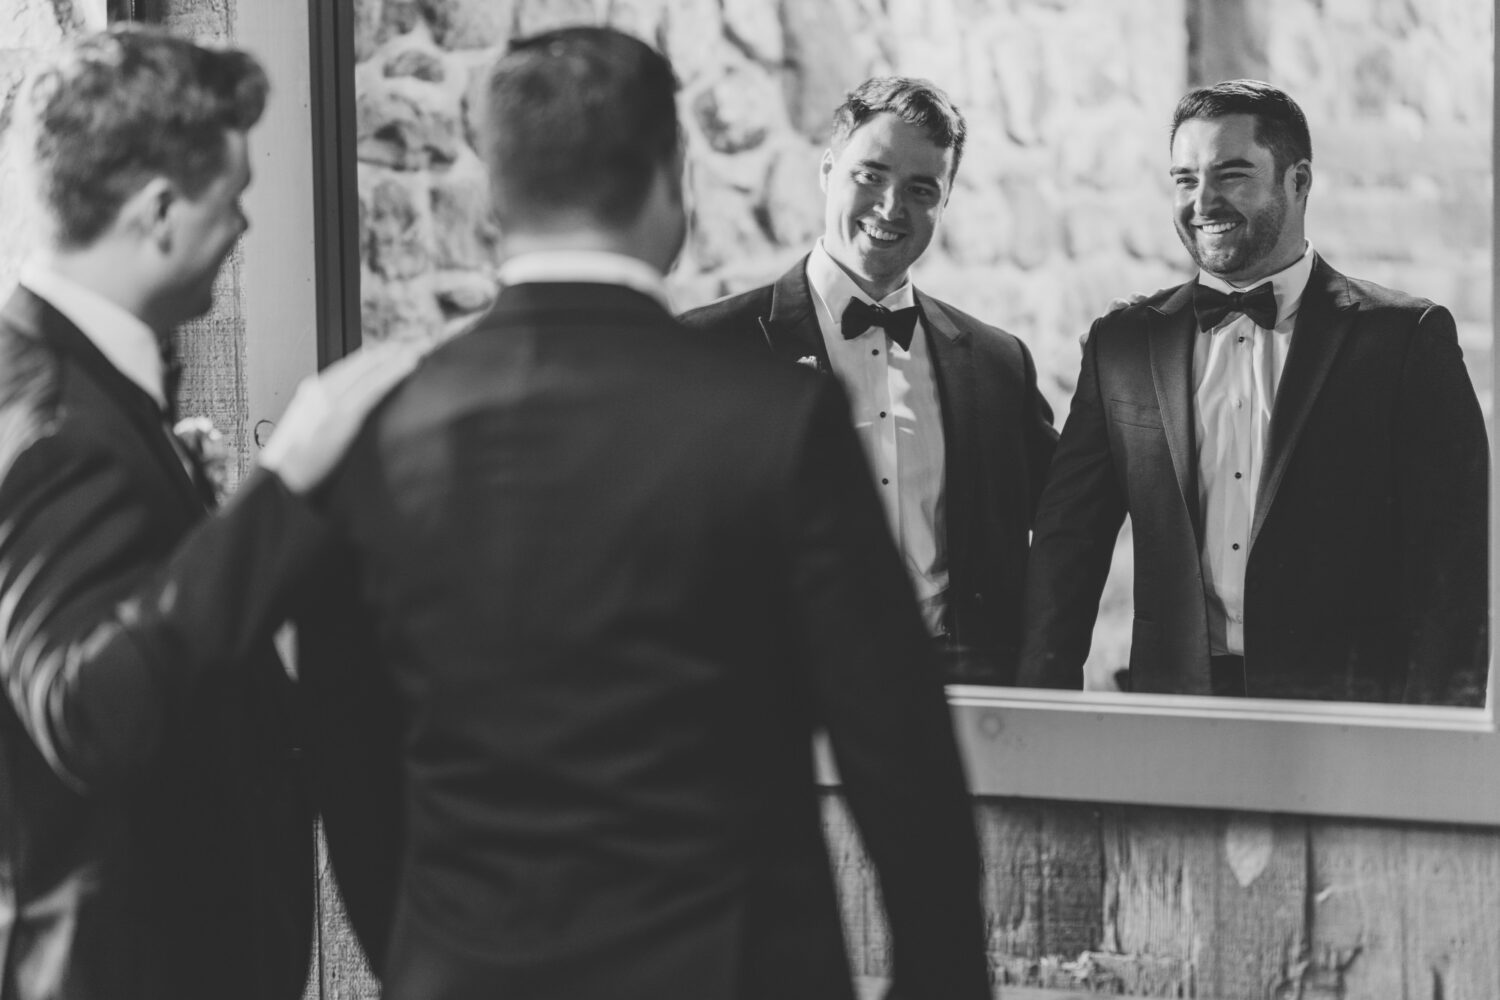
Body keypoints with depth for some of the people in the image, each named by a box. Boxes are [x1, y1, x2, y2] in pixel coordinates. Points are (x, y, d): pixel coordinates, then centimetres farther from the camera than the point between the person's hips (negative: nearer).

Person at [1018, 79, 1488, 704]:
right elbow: (1067, 542, 9)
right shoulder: (1122, 345, 11)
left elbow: (1453, 559, -4)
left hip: (1348, 716, -2)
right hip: (1171, 712, 3)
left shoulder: (1407, 339, 0)